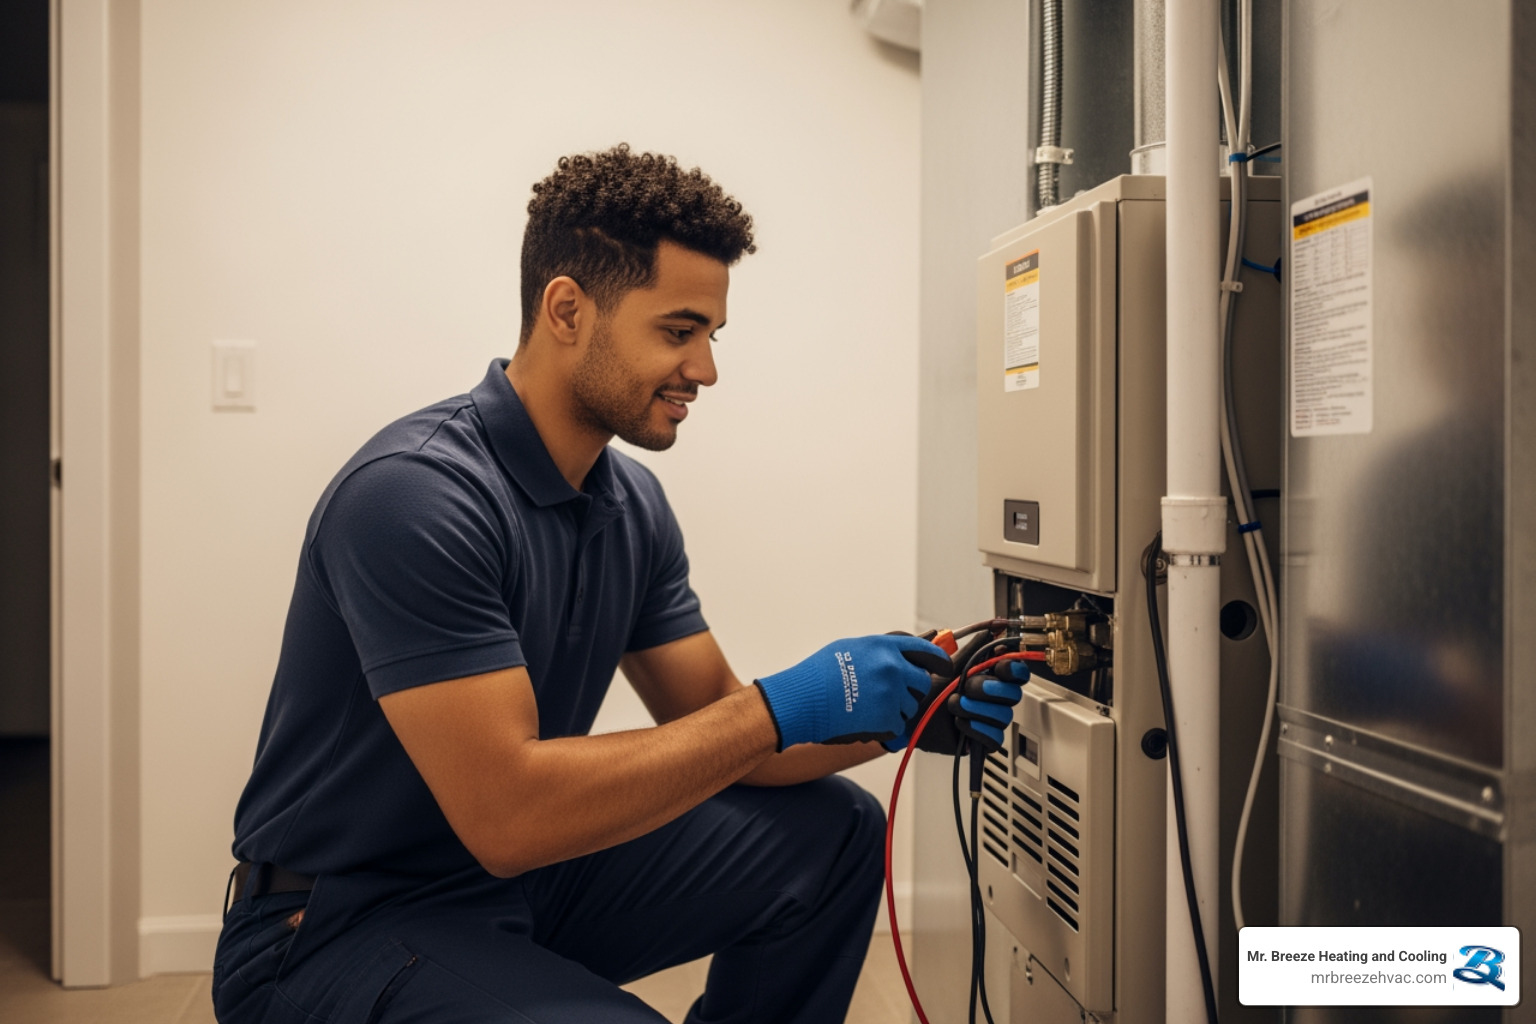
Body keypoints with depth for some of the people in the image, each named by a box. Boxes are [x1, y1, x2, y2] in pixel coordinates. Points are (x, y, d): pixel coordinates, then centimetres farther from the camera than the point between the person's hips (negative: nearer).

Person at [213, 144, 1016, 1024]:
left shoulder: (634, 504, 3)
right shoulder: (414, 495, -25)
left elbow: (711, 734, 6)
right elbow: (505, 816, -30)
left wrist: (893, 716, -12)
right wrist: (778, 707, -26)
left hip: (527, 884, 8)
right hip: (339, 928, -8)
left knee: (833, 835, 3)